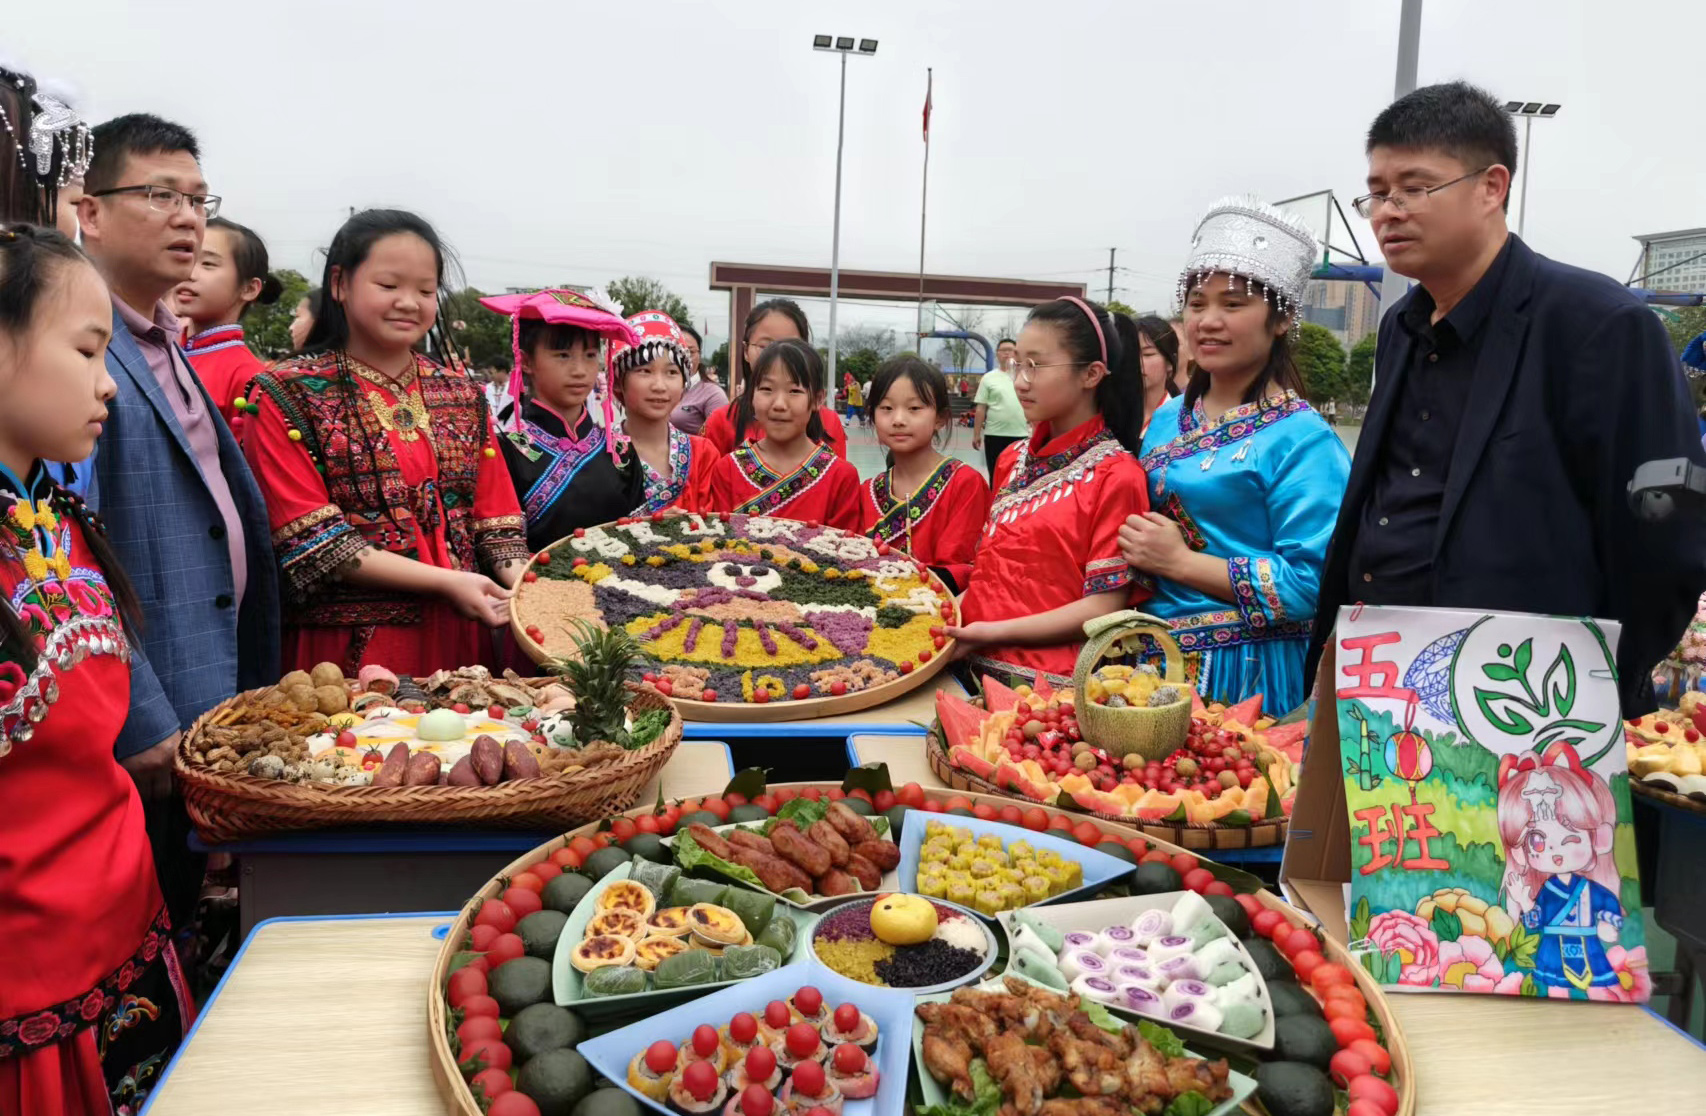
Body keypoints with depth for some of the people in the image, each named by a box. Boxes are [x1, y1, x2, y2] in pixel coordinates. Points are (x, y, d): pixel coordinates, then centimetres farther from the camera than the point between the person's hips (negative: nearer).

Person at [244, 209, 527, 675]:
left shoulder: (464, 397, 12)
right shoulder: (286, 395, -2)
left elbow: (496, 523, 10)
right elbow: (311, 541, -9)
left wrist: (524, 585, -11)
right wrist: (445, 581, -15)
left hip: (461, 641, 4)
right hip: (347, 648, -4)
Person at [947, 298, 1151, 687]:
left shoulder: (1116, 475, -11)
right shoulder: (1012, 459, 8)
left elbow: (1102, 607, -14)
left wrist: (995, 631, -18)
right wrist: (953, 615, -2)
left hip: (1052, 684, -6)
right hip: (979, 666, 6)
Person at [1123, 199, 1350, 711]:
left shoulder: (1302, 441, -12)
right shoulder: (1167, 418, 9)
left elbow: (1311, 584, -20)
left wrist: (1180, 560, -18)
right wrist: (1139, 548, 0)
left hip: (1244, 674, -6)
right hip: (1151, 653, 6)